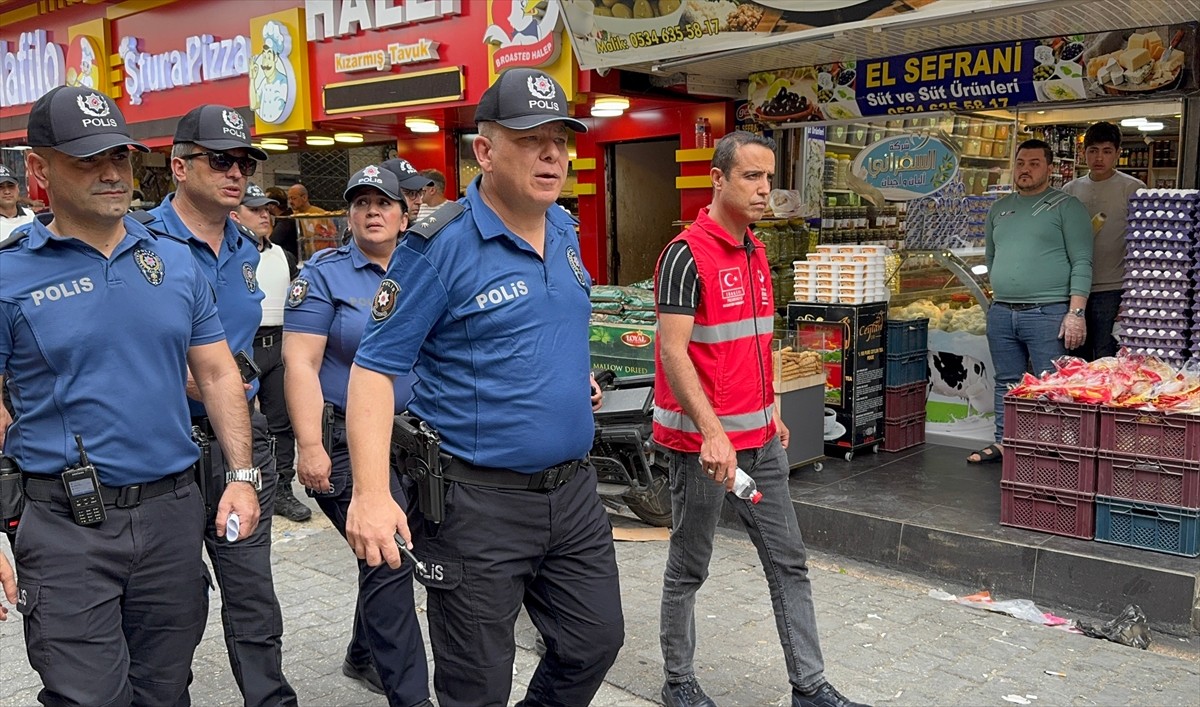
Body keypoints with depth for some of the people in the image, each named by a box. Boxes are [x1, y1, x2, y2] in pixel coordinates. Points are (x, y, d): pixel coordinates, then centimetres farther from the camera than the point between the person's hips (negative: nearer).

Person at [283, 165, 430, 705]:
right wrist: (310, 446, -19)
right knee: (389, 558, -10)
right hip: (350, 439, -5)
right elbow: (300, 362, -11)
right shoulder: (325, 274, -4)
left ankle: (364, 657, 37)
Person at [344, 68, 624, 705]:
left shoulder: (566, 231, 6)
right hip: (478, 502, -6)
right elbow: (374, 367, -17)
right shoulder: (440, 246, -15)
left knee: (595, 642, 18)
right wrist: (371, 493, -27)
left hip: (573, 490, 7)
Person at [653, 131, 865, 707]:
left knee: (789, 563, 12)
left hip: (760, 438, 8)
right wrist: (713, 434, -28)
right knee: (689, 568, 8)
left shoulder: (756, 252, 11)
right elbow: (673, 352, -22)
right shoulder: (687, 254, -15)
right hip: (702, 441, -8)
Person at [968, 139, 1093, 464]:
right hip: (1001, 313, 6)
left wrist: (1076, 312, -15)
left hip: (1048, 313, -6)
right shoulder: (999, 208, 16)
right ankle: (1003, 443, 22)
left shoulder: (1066, 206, -1)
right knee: (1006, 384, 13)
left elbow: (1082, 263, -7)